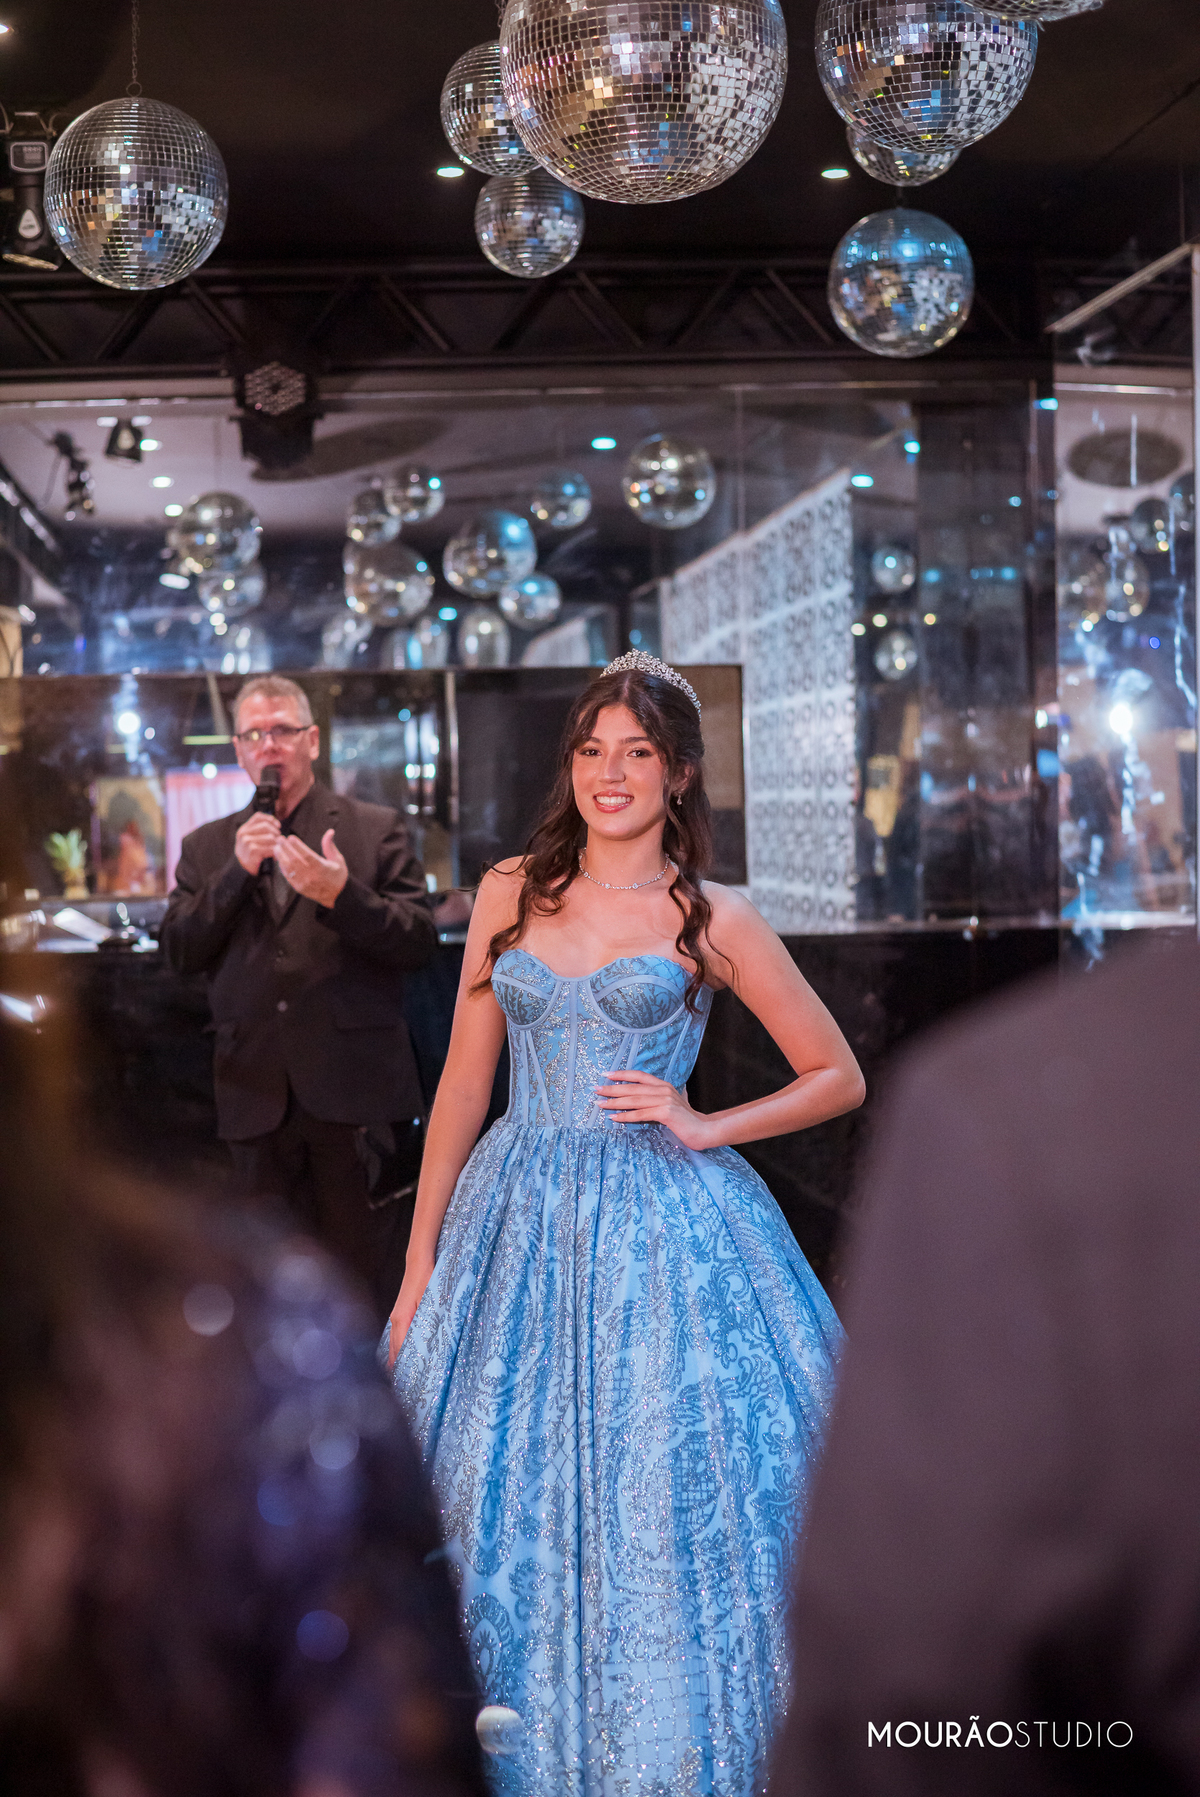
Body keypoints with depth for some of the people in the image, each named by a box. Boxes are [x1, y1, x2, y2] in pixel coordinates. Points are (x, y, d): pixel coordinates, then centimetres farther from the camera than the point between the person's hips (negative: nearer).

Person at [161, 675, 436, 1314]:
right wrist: (237, 872, -9)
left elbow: (419, 942, -3)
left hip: (349, 1089, -3)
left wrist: (343, 895, -19)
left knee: (356, 1267, -1)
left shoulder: (375, 830, 5)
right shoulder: (208, 847, 14)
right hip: (258, 1094, 3)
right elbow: (180, 951, 3)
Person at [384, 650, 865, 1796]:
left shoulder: (714, 921, 1)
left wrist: (702, 1129, -8)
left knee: (658, 1503, -1)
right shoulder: (511, 893, 8)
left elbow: (839, 1077, 5)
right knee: (506, 1505, 6)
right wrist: (418, 1262, 7)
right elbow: (464, 1081, 9)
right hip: (515, 1221, 3)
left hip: (661, 1228, -3)